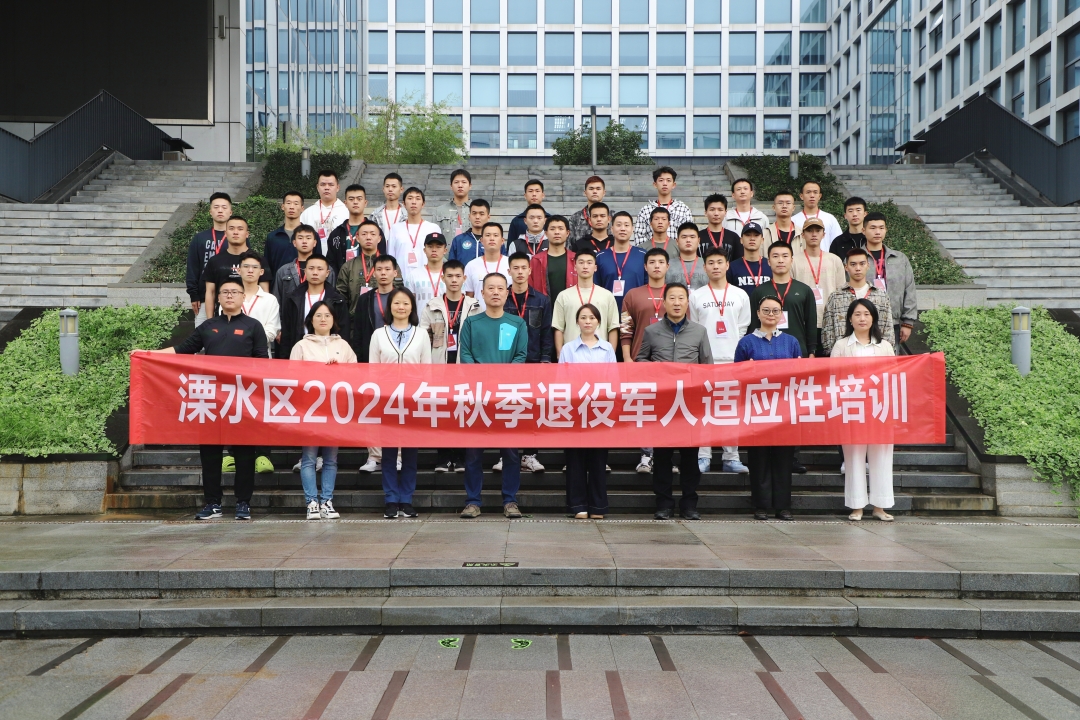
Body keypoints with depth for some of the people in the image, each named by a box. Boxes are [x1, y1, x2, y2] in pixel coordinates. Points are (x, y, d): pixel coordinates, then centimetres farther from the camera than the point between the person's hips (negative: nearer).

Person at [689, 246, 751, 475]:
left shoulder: (740, 295, 8)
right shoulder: (696, 296, 6)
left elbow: (743, 329, 8)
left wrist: (739, 356, 1)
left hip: (732, 361, 1)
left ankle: (731, 458, 8)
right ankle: (703, 457, 5)